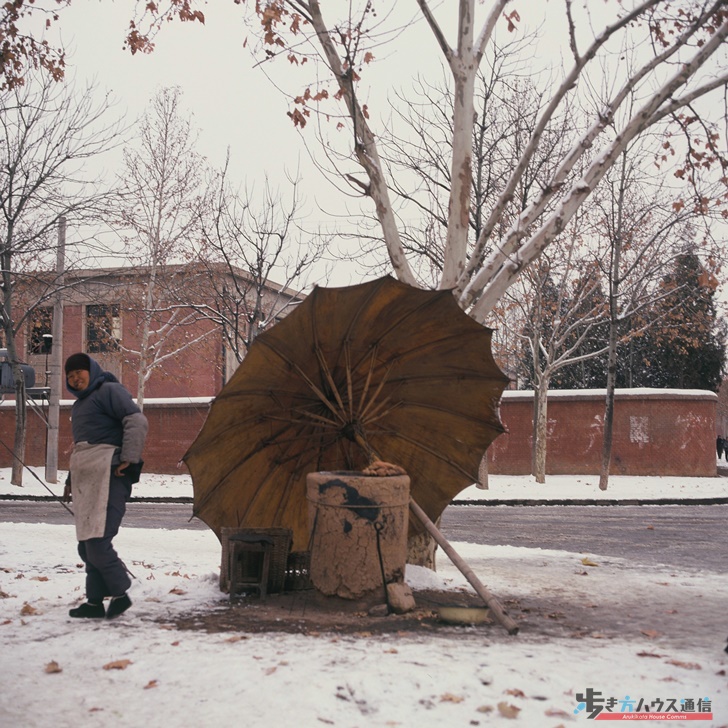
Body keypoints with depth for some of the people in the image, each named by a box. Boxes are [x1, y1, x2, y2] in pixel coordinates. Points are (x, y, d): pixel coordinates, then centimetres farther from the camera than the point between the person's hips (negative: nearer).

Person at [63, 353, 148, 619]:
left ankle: (119, 593, -5)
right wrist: (71, 479, 30)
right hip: (86, 480, 10)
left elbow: (137, 422, -14)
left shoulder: (109, 390, -2)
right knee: (86, 544, 6)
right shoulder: (79, 404, 27)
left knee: (97, 541, -16)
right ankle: (95, 602, 11)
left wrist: (129, 459, -19)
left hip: (108, 476, -10)